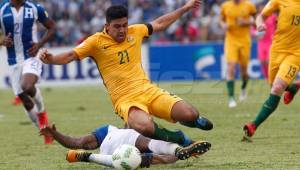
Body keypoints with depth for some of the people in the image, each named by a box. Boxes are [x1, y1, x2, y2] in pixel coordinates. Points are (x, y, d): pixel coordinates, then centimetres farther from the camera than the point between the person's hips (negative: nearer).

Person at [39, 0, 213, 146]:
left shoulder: (135, 32, 10)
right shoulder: (97, 41, -3)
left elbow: (159, 24, 26)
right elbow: (70, 56, -8)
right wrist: (50, 59, -28)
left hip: (148, 90, 5)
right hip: (125, 100, -4)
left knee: (190, 114, -14)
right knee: (145, 126, -40)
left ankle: (193, 119, 29)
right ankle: (176, 137, -6)